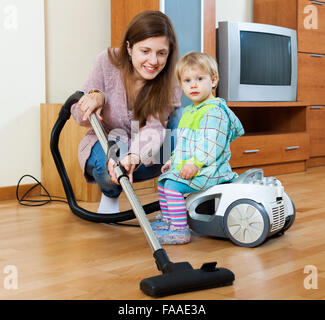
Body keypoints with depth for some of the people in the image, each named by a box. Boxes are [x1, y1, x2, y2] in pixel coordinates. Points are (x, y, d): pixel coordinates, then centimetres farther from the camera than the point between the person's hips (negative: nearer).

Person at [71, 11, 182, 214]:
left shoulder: (170, 80, -18)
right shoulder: (108, 61, -18)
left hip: (146, 154, 1)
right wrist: (96, 96, -37)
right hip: (104, 144, -1)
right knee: (109, 167, -38)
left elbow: (155, 127, -31)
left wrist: (133, 158, -52)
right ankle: (110, 194, 2)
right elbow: (80, 116, -12)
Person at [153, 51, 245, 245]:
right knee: (164, 179, 18)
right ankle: (167, 220, 32)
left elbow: (211, 145, -26)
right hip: (186, 167, 11)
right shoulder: (189, 111, 17)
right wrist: (174, 160, 21)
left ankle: (180, 230, -19)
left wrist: (195, 164, -28)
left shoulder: (215, 111, -17)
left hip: (208, 170, -11)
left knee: (173, 185, -23)